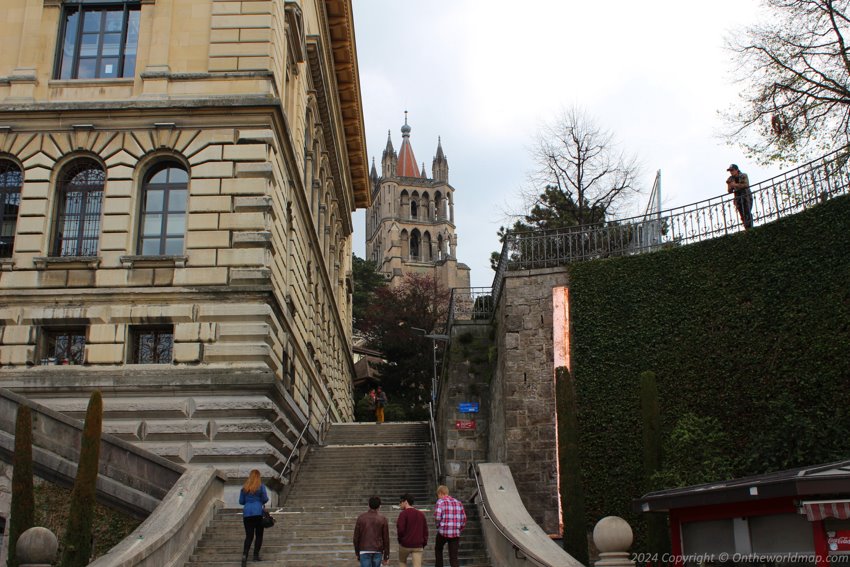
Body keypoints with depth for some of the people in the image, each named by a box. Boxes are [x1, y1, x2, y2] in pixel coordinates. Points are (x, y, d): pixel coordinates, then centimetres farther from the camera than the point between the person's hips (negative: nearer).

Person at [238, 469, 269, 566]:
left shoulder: (244, 487, 7)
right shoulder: (261, 486, -2)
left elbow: (241, 501, 11)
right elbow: (265, 499, -2)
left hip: (246, 513, 3)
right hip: (258, 513, -3)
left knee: (249, 536, 3)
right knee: (259, 534, 9)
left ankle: (244, 555, -14)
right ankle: (256, 555, 5)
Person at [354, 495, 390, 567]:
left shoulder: (361, 517, -2)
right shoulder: (382, 519, -2)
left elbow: (356, 537, 1)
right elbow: (386, 539, -1)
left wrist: (357, 553, 12)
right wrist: (386, 556, 5)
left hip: (365, 551, -1)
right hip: (378, 552, 1)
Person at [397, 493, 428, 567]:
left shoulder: (404, 513, -8)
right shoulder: (421, 514, 10)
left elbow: (400, 529, -15)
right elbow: (425, 530, 11)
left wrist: (400, 539, 3)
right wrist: (424, 544, 16)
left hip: (405, 544, -3)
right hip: (418, 545, 3)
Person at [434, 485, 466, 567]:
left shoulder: (440, 502, -3)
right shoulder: (458, 503, 12)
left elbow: (437, 516, -16)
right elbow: (464, 519, 10)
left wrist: (438, 525, 4)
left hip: (443, 532, -3)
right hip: (456, 533, 3)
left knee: (438, 549, 27)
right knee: (453, 558, 4)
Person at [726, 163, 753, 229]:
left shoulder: (743, 176, -1)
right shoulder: (730, 179, 9)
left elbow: (746, 185, -17)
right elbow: (729, 191, 8)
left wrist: (736, 185, -21)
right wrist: (729, 185, -11)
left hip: (746, 196, -4)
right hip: (738, 198, 4)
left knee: (747, 213, -14)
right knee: (742, 216, 0)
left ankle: (750, 228, -16)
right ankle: (747, 229, 2)